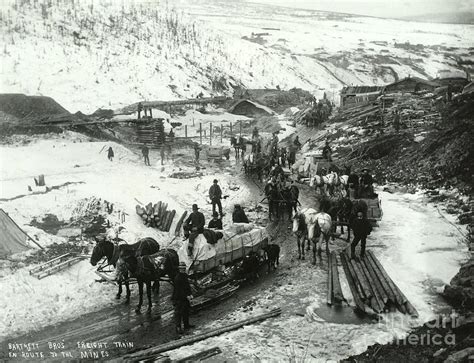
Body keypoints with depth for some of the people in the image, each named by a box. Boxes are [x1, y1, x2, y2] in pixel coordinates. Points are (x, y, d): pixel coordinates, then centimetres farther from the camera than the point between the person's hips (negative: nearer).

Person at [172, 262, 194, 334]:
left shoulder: (185, 276, 8)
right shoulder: (177, 278, -20)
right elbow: (179, 289, -21)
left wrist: (190, 294, 2)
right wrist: (187, 296, -20)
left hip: (185, 298, 9)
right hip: (178, 298, -9)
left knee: (186, 311, 18)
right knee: (178, 313, -4)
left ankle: (186, 325, 32)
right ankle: (178, 328, 1)